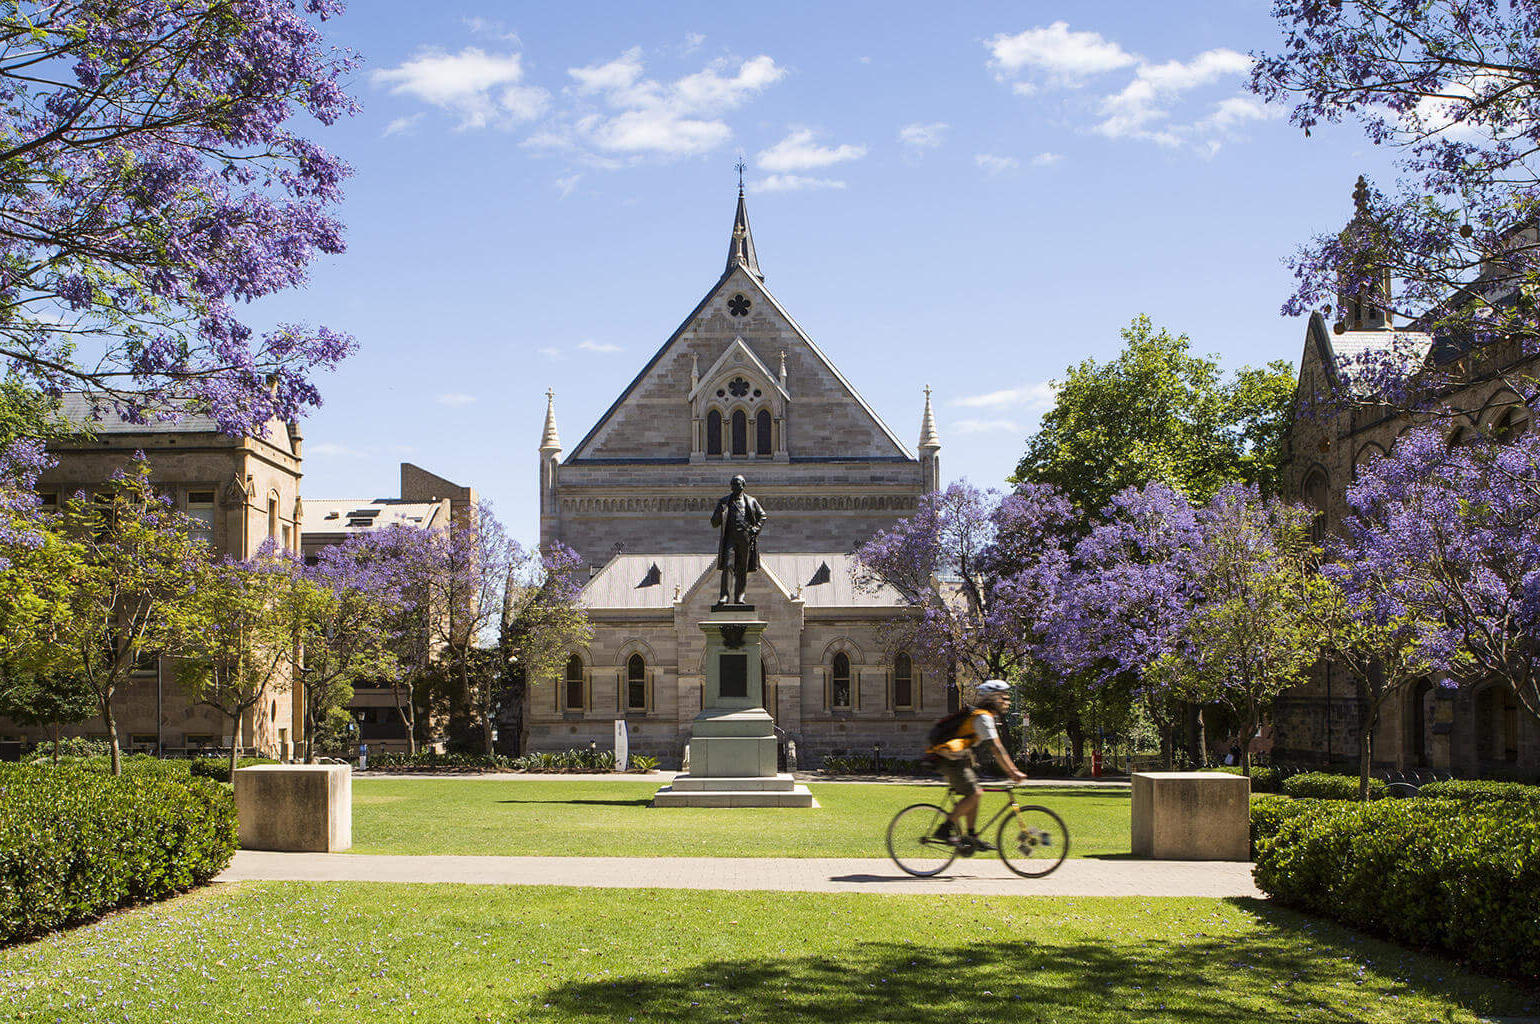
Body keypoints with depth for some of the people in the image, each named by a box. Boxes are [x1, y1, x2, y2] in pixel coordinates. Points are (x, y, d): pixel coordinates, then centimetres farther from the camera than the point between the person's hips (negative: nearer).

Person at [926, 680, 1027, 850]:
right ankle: (945, 829, -8)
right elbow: (996, 749, -18)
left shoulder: (987, 717, 20)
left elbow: (998, 748, 23)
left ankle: (972, 837, 12)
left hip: (958, 758, 10)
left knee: (974, 793, 10)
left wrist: (1014, 769, 18)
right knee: (973, 794, -13)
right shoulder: (983, 717, -12)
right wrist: (1012, 773, -17)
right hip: (950, 758, -10)